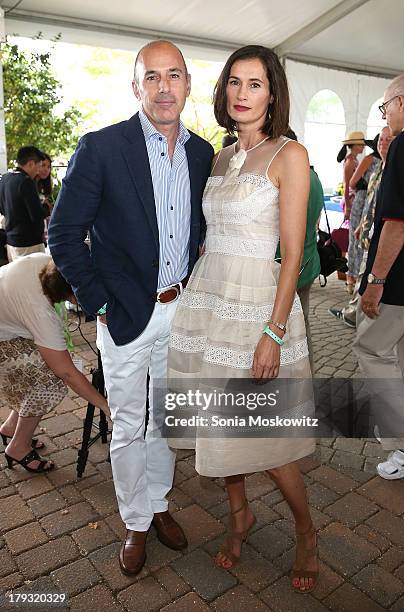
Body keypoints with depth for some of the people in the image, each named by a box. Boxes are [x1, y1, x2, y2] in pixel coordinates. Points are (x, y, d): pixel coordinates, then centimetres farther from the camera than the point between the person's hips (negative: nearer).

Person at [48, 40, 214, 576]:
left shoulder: (203, 153, 4)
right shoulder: (101, 147, -11)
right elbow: (63, 235, -9)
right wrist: (99, 304, -11)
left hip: (182, 310, 5)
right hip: (125, 315, -4)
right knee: (128, 426, 10)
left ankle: (159, 504, 41)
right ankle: (136, 523, 32)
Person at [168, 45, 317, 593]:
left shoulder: (289, 155, -6)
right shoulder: (221, 157, 13)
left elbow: (293, 253, -11)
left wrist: (273, 333, -17)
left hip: (257, 304, -6)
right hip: (206, 298, 6)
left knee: (262, 434, 2)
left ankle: (306, 532, 30)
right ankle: (240, 514, 38)